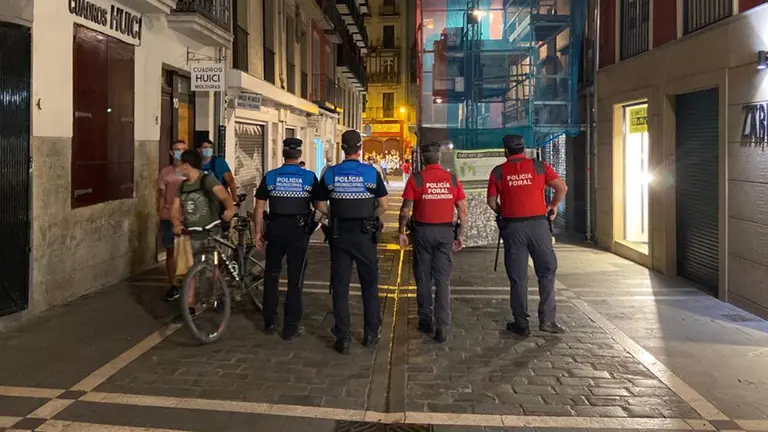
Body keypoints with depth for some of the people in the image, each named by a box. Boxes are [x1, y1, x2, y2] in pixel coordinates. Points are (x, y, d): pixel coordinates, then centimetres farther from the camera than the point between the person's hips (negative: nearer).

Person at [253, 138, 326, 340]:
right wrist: (332, 214, 17)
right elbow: (319, 205, -3)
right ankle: (291, 326, 7)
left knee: (271, 274, 16)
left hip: (275, 229, 1)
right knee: (295, 278, 5)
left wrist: (259, 232, 7)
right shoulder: (309, 177, -4)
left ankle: (270, 321, 22)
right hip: (299, 231, -1)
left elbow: (259, 207, 0)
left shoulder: (270, 177, 0)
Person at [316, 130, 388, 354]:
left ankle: (343, 338, 8)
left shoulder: (330, 174, -3)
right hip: (365, 235, -1)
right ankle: (371, 334, 19)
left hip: (339, 234, 1)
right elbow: (383, 206, -2)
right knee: (369, 284, 13)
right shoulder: (371, 173, -7)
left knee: (340, 286, 7)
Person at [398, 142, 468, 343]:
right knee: (443, 279, 5)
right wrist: (460, 235, 10)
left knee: (424, 279, 12)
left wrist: (402, 232, 3)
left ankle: (426, 321, 20)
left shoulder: (416, 179, -7)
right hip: (445, 232, 2)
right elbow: (463, 210, 2)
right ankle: (442, 326, 0)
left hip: (423, 231, -1)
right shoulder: (452, 179, 1)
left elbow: (405, 209, -8)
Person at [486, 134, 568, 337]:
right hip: (538, 223, 0)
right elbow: (562, 187, -3)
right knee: (547, 271, 11)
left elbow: (492, 202, 4)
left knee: (517, 277, 7)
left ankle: (521, 323, 11)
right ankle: (547, 319, 8)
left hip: (512, 226, 0)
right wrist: (553, 206, 12)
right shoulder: (539, 166, 3)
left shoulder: (498, 172, 3)